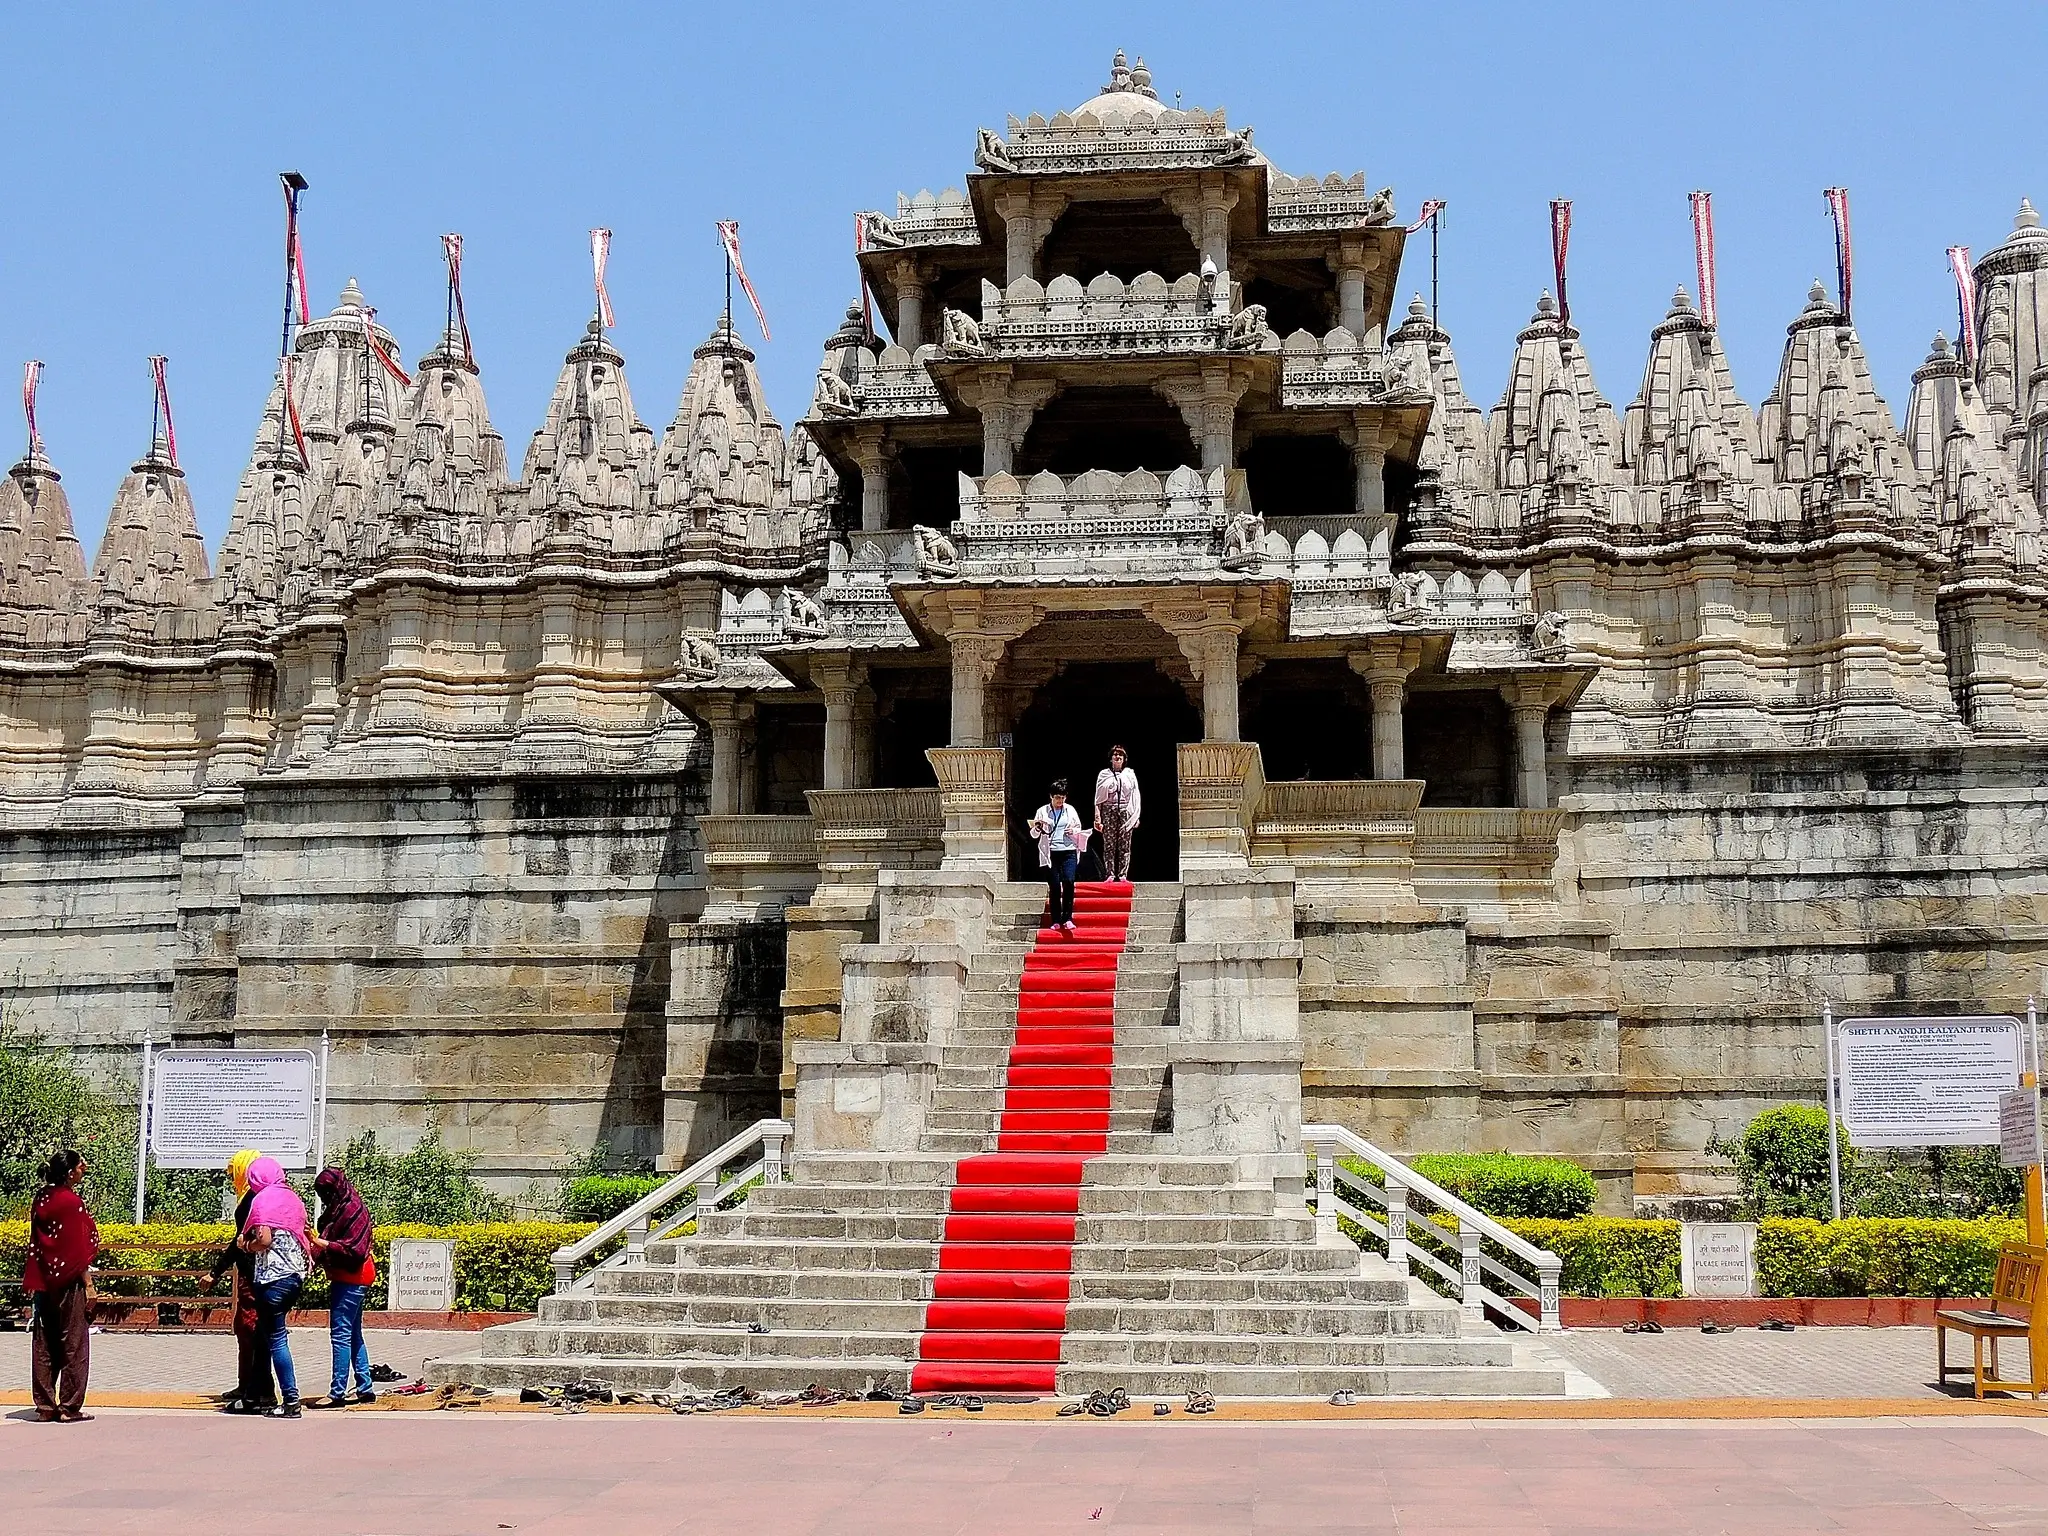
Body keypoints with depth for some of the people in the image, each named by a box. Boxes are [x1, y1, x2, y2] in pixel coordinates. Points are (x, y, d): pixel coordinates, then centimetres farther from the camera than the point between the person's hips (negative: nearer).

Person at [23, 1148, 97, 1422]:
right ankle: (70, 1407, 3)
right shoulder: (71, 1202, -14)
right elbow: (79, 1250, -15)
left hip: (44, 1283, 7)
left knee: (44, 1345, 10)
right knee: (73, 1345, 1)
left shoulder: (41, 1199, 6)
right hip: (69, 1282, -7)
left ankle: (45, 1406, 14)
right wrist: (89, 1285, -11)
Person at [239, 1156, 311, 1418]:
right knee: (268, 1332, 18)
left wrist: (246, 1245, 0)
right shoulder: (292, 1197, 14)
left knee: (276, 1338, -3)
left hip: (273, 1277, -8)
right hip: (296, 1275, 8)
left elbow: (264, 1239, -19)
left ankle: (291, 1401, -6)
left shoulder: (262, 1199, -8)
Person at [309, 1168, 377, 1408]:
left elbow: (353, 1249, -19)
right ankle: (365, 1389, 18)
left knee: (341, 1333, -9)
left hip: (351, 1278, -10)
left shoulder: (353, 1209, -14)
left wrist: (320, 1243, -21)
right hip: (347, 1278, 10)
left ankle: (337, 1393, -9)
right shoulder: (339, 1208, 14)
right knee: (353, 1335, 13)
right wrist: (316, 1255, -1)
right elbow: (331, 1242, 17)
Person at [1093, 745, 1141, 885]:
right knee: (1109, 845, -4)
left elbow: (1135, 797, 11)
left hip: (1126, 812, 1)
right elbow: (1098, 798, 7)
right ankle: (1110, 875, -3)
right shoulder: (1104, 775, 9)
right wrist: (1097, 818, 0)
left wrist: (1136, 817, 4)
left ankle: (1123, 875, -2)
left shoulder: (1130, 775, 12)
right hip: (1108, 812, -1)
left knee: (1124, 846, -3)